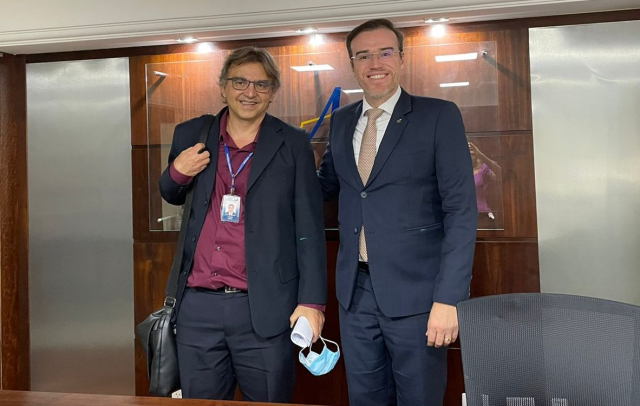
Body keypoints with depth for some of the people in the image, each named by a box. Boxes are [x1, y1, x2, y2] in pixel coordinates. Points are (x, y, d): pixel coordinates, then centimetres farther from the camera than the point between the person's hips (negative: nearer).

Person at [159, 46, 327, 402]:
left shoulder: (293, 145, -2)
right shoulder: (191, 135, 6)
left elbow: (310, 230, -3)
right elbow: (172, 197, 21)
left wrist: (312, 301, -9)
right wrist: (178, 172, -3)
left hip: (264, 309, -2)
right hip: (197, 307, 3)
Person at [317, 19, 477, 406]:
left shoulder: (439, 116, -6)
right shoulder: (342, 120, 9)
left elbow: (461, 210, -11)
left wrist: (448, 297, -16)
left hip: (415, 291, -4)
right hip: (355, 291, 5)